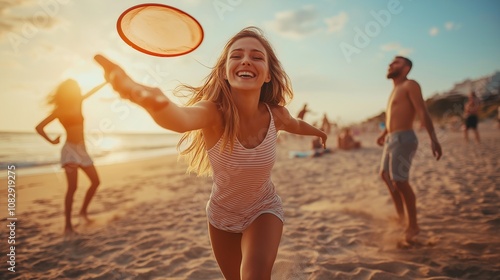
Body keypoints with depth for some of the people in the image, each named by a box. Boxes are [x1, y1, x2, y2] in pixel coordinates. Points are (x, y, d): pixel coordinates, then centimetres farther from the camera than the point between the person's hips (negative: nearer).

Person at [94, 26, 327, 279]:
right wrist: (136, 92, -79)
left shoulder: (275, 114, -21)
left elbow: (297, 125, 5)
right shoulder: (214, 113, -31)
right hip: (221, 214, 0)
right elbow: (180, 118, -56)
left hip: (263, 210, 1)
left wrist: (318, 131, 27)